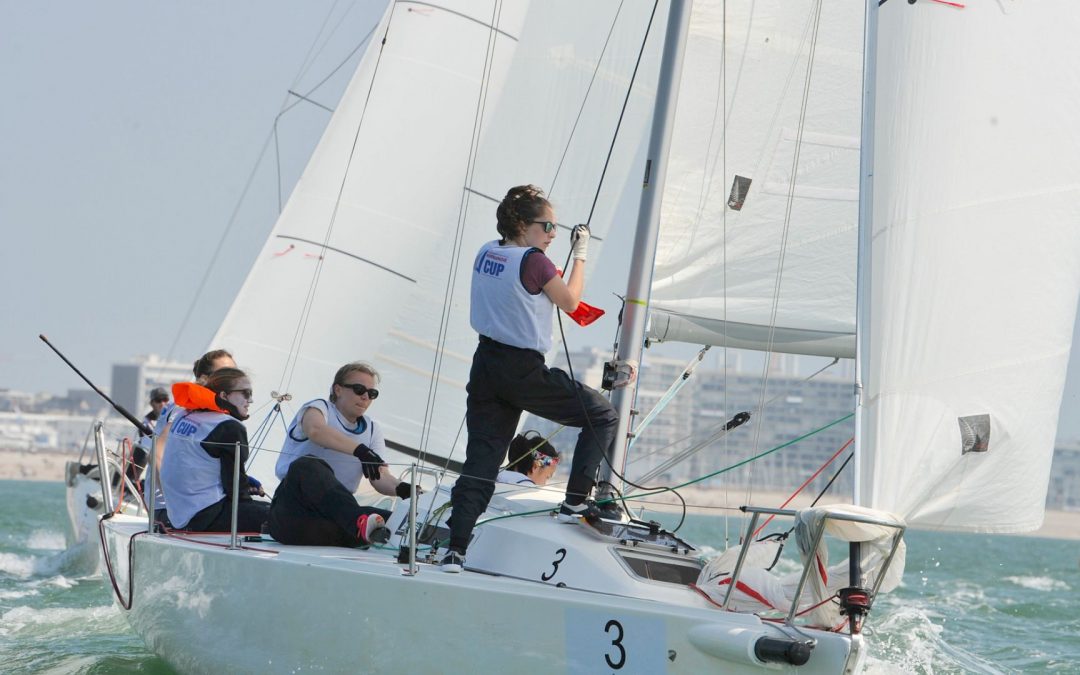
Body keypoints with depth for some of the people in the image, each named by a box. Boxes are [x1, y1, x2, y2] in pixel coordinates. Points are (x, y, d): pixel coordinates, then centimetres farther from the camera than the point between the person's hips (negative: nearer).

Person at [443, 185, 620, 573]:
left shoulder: (486, 253, 8)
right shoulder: (533, 261, -14)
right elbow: (569, 301, 0)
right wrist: (580, 255, 9)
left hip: (486, 364, 7)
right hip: (524, 371, -7)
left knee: (480, 461, 5)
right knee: (602, 416, 11)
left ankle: (455, 550, -5)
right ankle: (575, 502, 9)